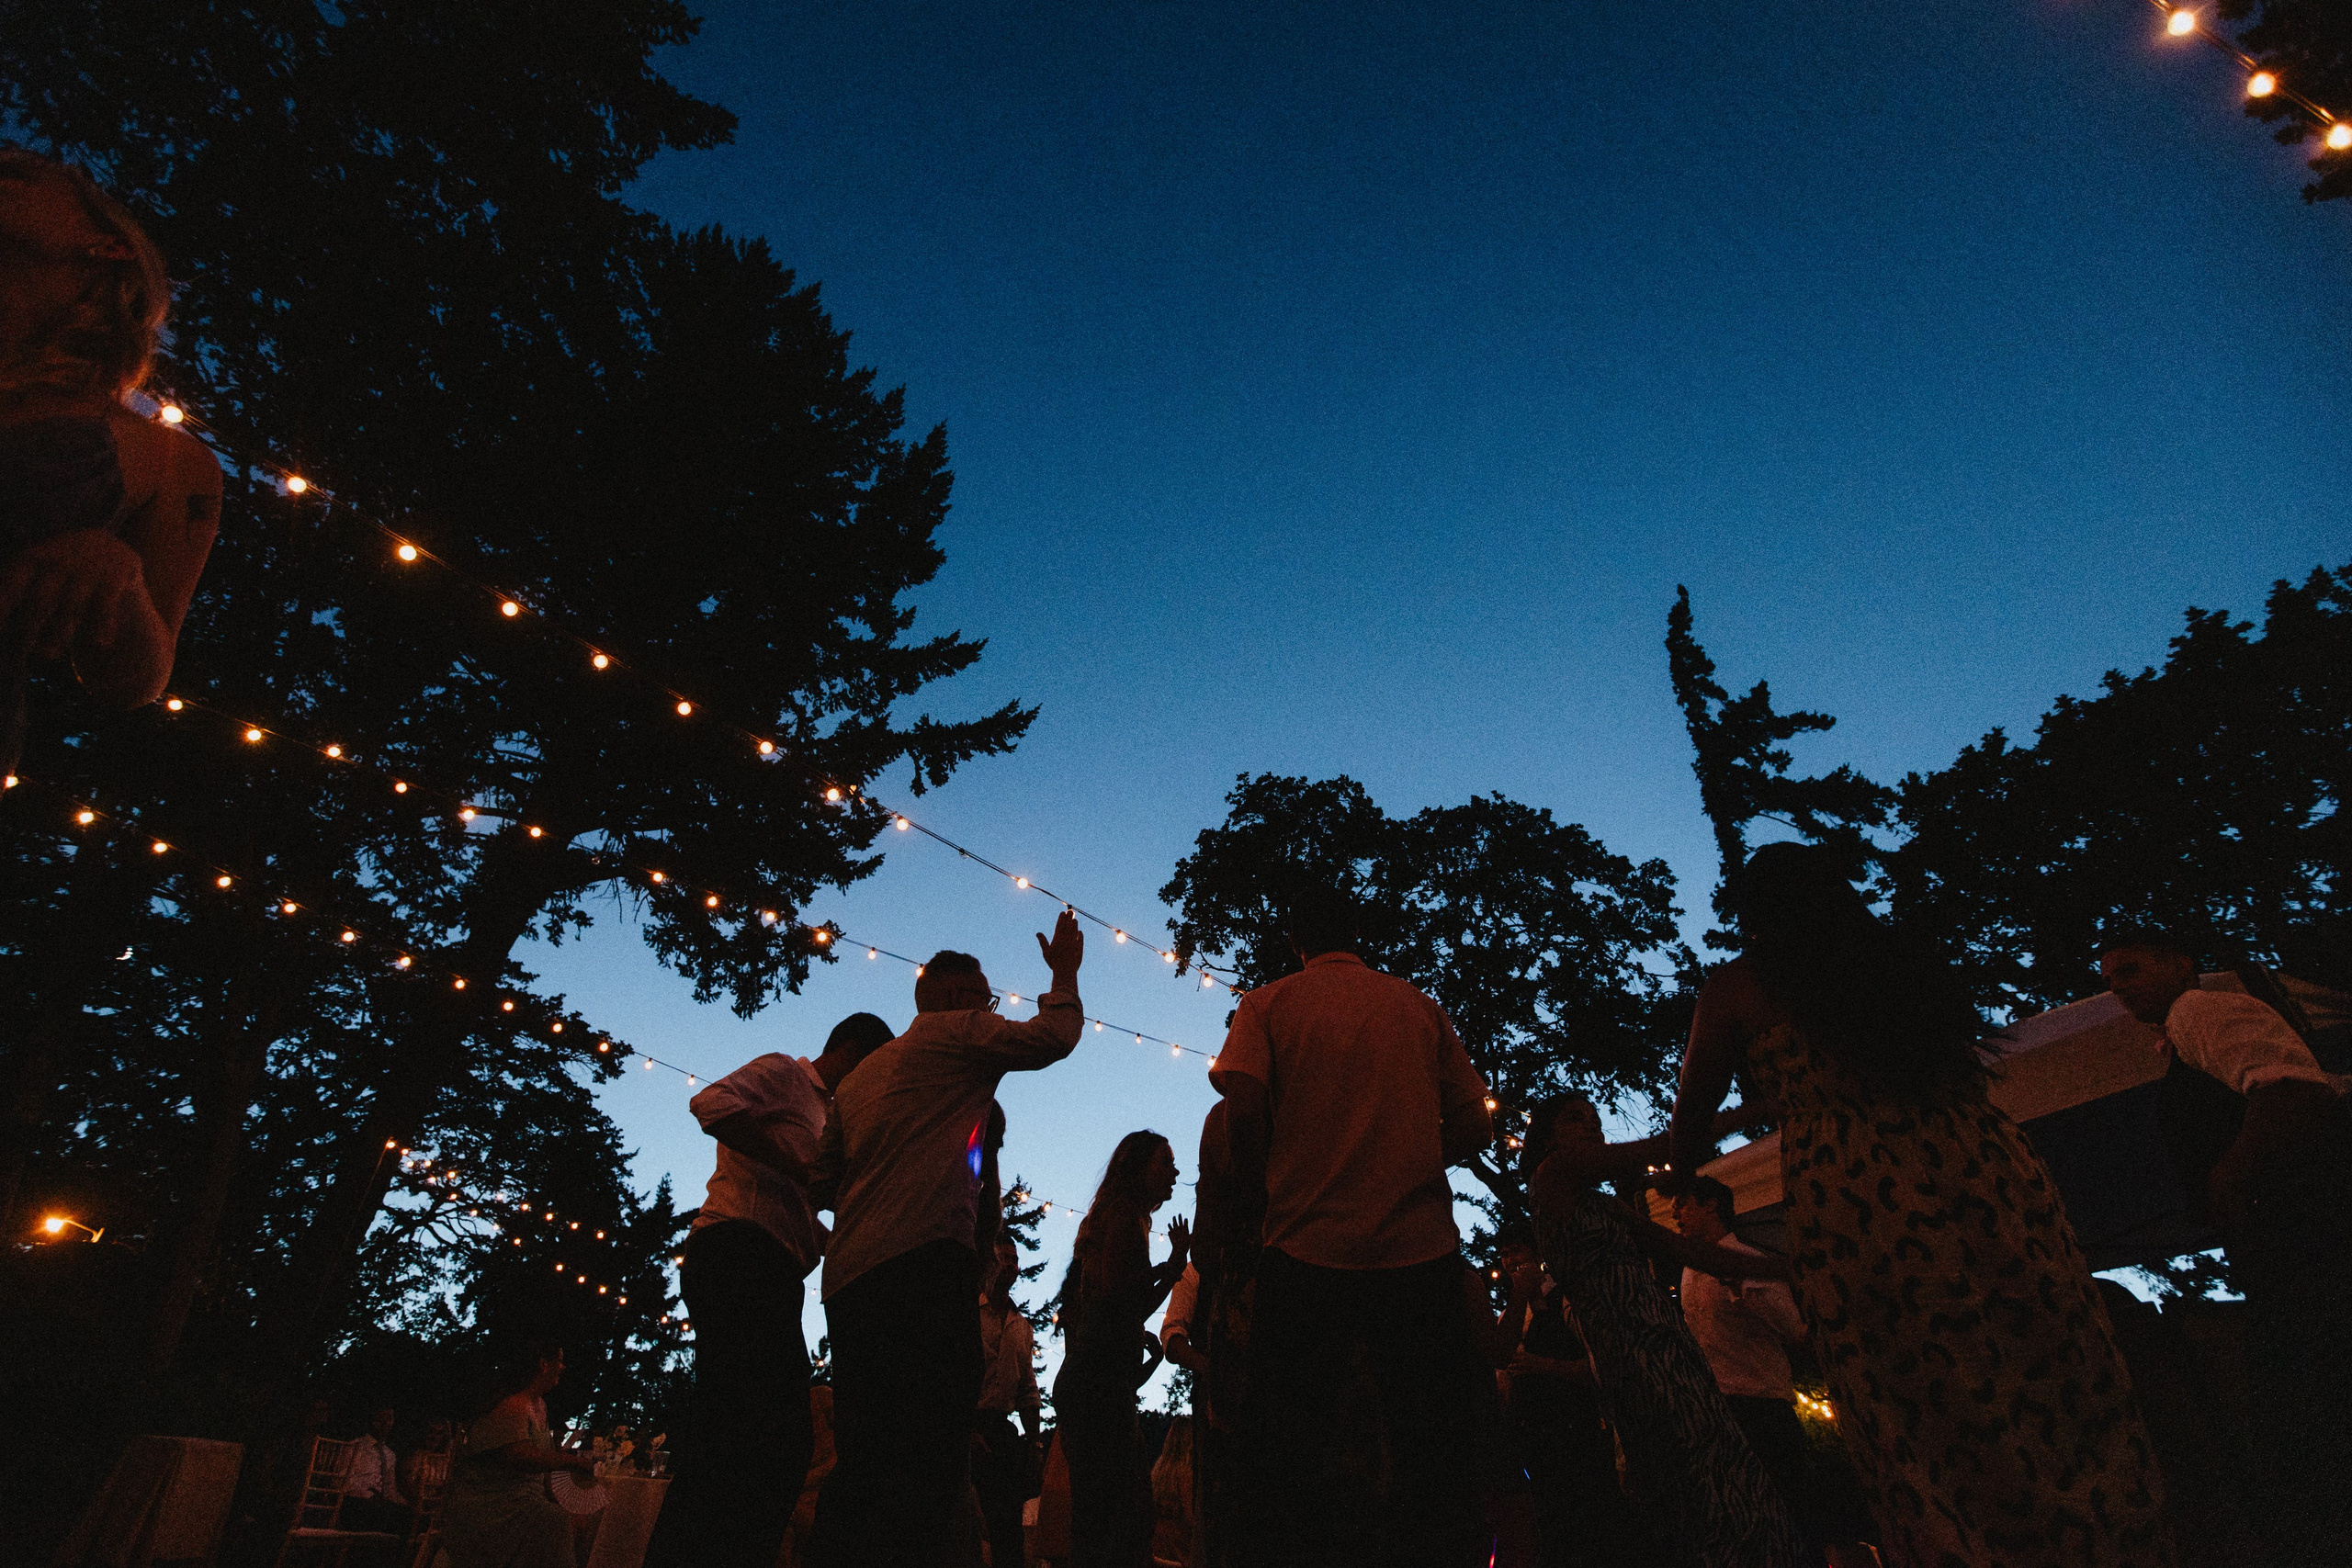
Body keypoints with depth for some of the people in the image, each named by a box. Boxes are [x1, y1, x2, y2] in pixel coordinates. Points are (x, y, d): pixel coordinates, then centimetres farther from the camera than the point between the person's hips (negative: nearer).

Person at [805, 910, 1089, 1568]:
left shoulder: (856, 1078, 28)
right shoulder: (952, 1031, 6)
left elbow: (823, 1186, 26)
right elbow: (1053, 1036, 5)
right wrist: (1064, 972, 20)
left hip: (850, 1277, 9)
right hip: (925, 1261, -9)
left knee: (864, 1462, 8)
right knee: (927, 1461, -14)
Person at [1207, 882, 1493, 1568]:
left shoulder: (1268, 1004, 5)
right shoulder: (1420, 1006, 11)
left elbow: (1244, 1113, -10)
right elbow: (1475, 1130, 8)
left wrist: (1260, 1195, 7)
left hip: (1307, 1247, -2)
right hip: (1422, 1250, 2)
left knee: (1288, 1447, 7)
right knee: (1432, 1445, 9)